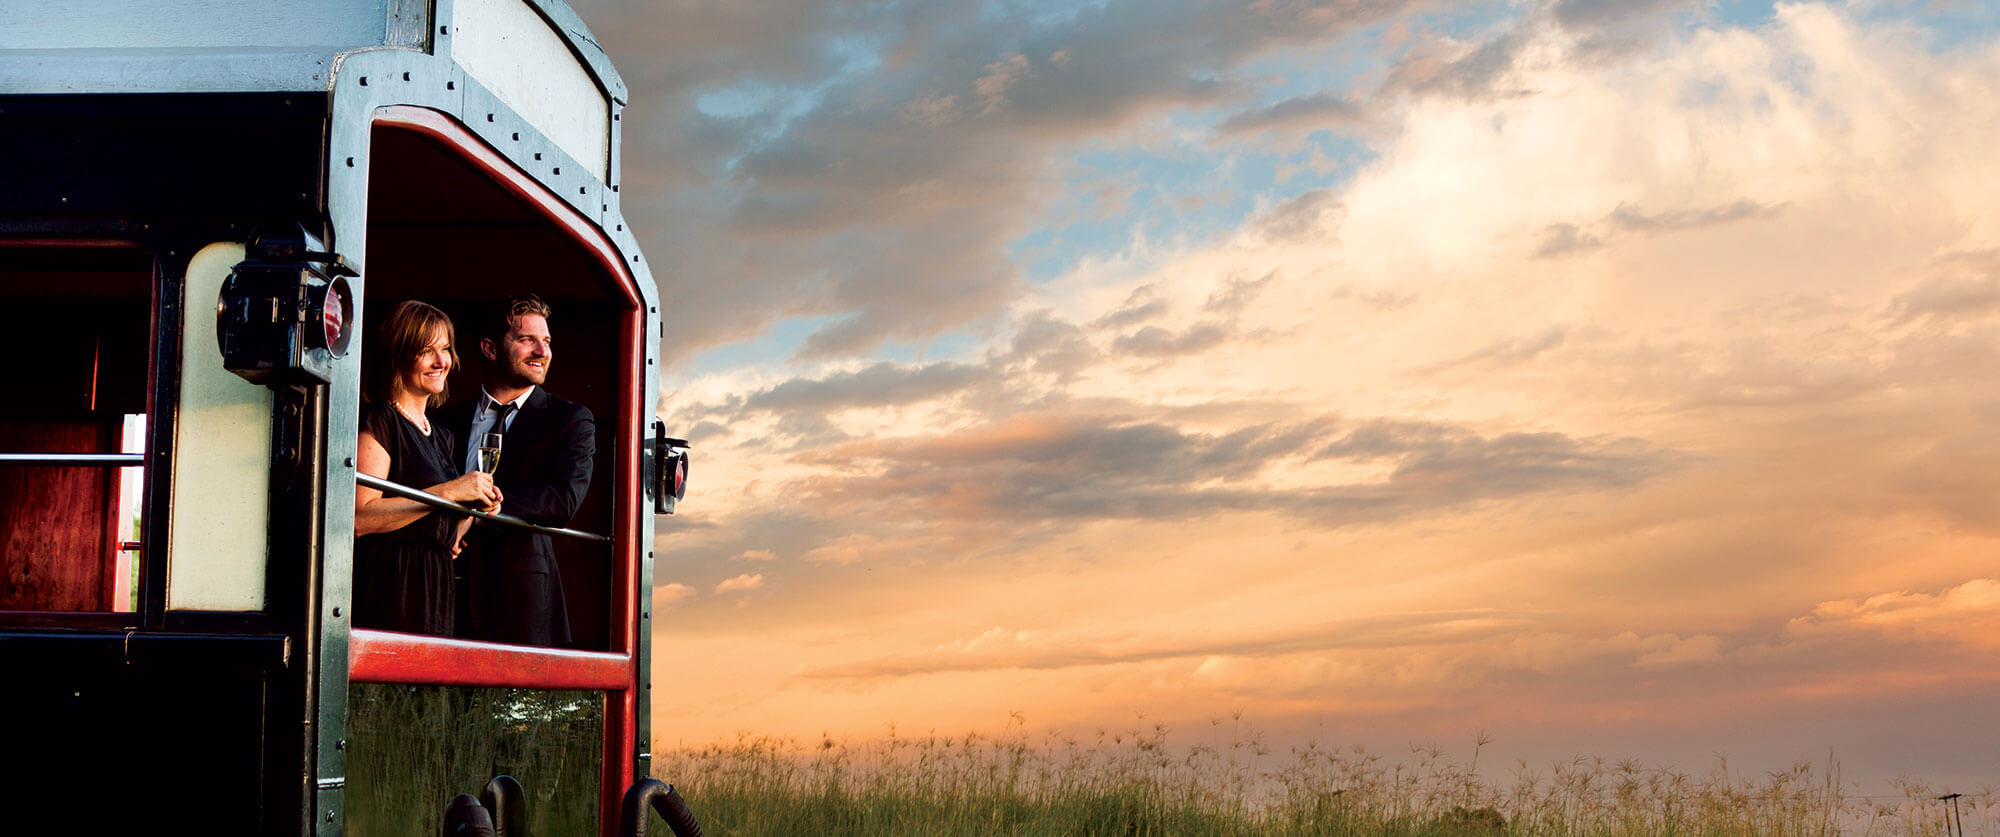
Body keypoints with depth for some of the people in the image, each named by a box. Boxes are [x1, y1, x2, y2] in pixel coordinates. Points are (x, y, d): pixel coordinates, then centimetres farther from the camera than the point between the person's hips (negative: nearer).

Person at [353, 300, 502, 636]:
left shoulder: (440, 434, 18)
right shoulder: (378, 422, -7)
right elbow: (359, 518, -18)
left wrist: (477, 505, 7)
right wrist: (448, 492, -18)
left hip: (435, 593, 8)